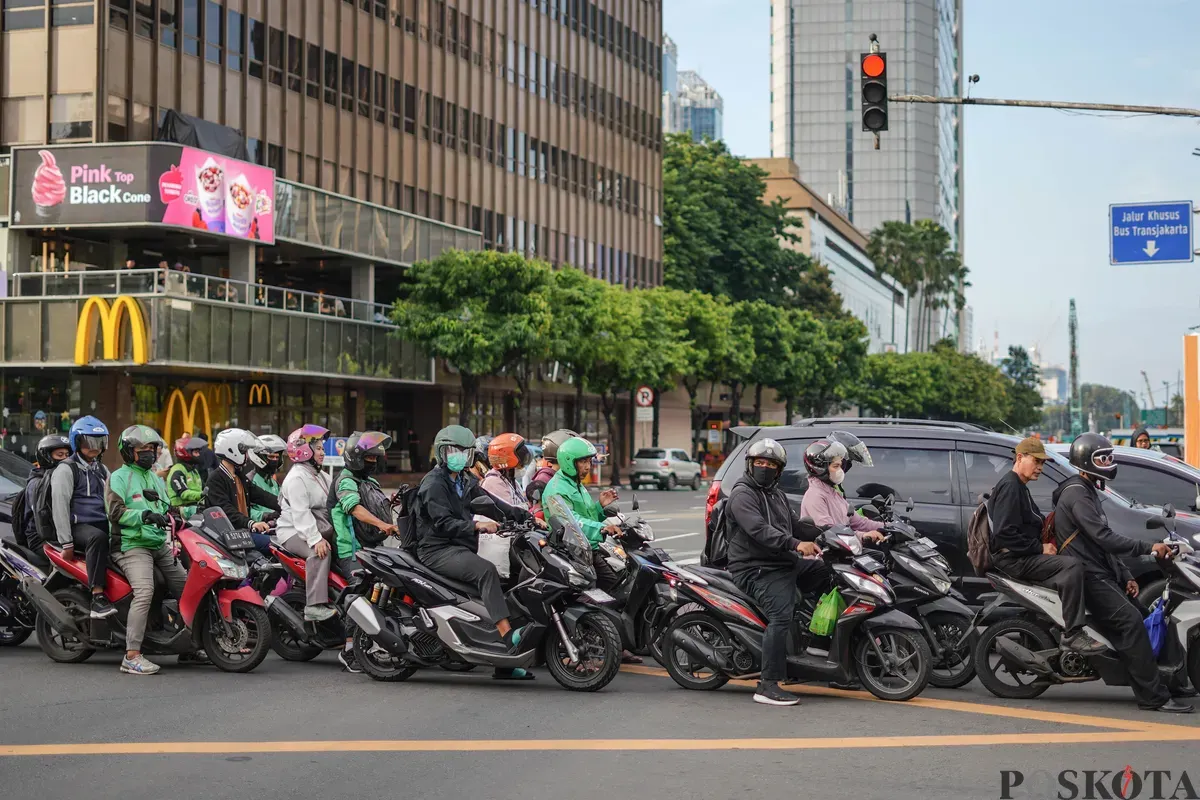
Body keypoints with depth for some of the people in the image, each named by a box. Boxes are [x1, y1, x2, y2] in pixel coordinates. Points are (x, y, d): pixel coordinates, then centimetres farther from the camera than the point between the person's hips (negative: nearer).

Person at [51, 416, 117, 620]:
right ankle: (98, 597, -45)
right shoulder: (66, 469, -2)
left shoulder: (101, 470, 22)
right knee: (97, 537, -39)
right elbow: (59, 506, -10)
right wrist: (66, 543, -17)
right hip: (78, 525, -8)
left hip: (103, 524, 8)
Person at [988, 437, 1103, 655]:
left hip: (1024, 555, 11)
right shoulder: (1009, 487, -11)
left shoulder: (1020, 487, 24)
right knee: (1072, 566, -26)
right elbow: (1004, 534, -21)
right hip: (1012, 558, -11)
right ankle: (1072, 634, -29)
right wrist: (1040, 548, -16)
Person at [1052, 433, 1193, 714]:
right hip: (1087, 574, -11)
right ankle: (1153, 696, -25)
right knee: (1131, 620, -22)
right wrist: (1148, 548, -23)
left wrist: (1125, 576, 16)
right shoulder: (1076, 493, -12)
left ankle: (1166, 681, 12)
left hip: (1101, 573, 11)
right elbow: (1103, 537, -23)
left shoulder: (1088, 492, 23)